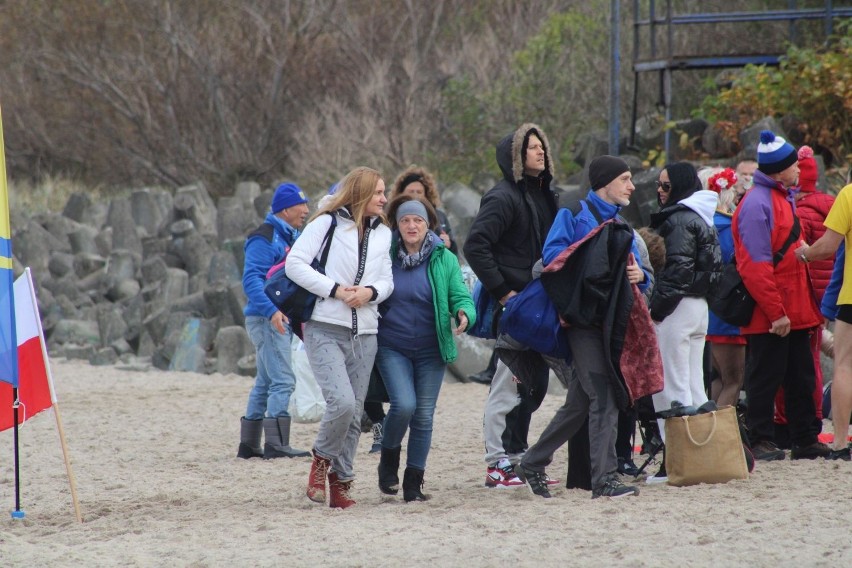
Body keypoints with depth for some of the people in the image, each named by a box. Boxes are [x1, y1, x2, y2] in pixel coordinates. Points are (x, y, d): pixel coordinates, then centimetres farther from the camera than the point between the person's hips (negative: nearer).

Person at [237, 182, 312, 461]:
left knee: (265, 383, 12)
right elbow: (252, 279, -21)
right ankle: (276, 445, -17)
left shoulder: (291, 237, 18)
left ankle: (249, 445, 17)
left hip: (280, 320, 10)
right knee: (283, 381, -15)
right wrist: (271, 310, -32)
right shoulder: (264, 238, -12)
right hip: (266, 319, -10)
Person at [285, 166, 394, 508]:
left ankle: (341, 480, 16)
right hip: (325, 329, -6)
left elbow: (387, 281, 15)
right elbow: (295, 264, -8)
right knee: (341, 402, -20)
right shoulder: (327, 223, -1)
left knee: (354, 412, 5)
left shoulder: (383, 233, 17)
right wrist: (335, 289, -14)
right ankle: (322, 458, 5)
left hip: (364, 333, 6)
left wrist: (370, 292, -8)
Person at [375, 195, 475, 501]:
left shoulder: (444, 260, 2)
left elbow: (461, 297, 0)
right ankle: (389, 456, 10)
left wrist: (465, 314, -23)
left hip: (430, 349, 2)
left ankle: (413, 484, 14)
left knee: (424, 416, 4)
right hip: (392, 347, -2)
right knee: (404, 405, -19)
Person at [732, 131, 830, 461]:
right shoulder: (757, 203, -15)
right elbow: (755, 266, -20)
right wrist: (776, 312, -22)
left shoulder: (786, 198, 16)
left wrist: (810, 306, 18)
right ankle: (761, 442, 4)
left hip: (795, 312, 9)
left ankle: (805, 441, 18)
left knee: (801, 378, 12)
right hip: (768, 317, -9)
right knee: (765, 378, -2)